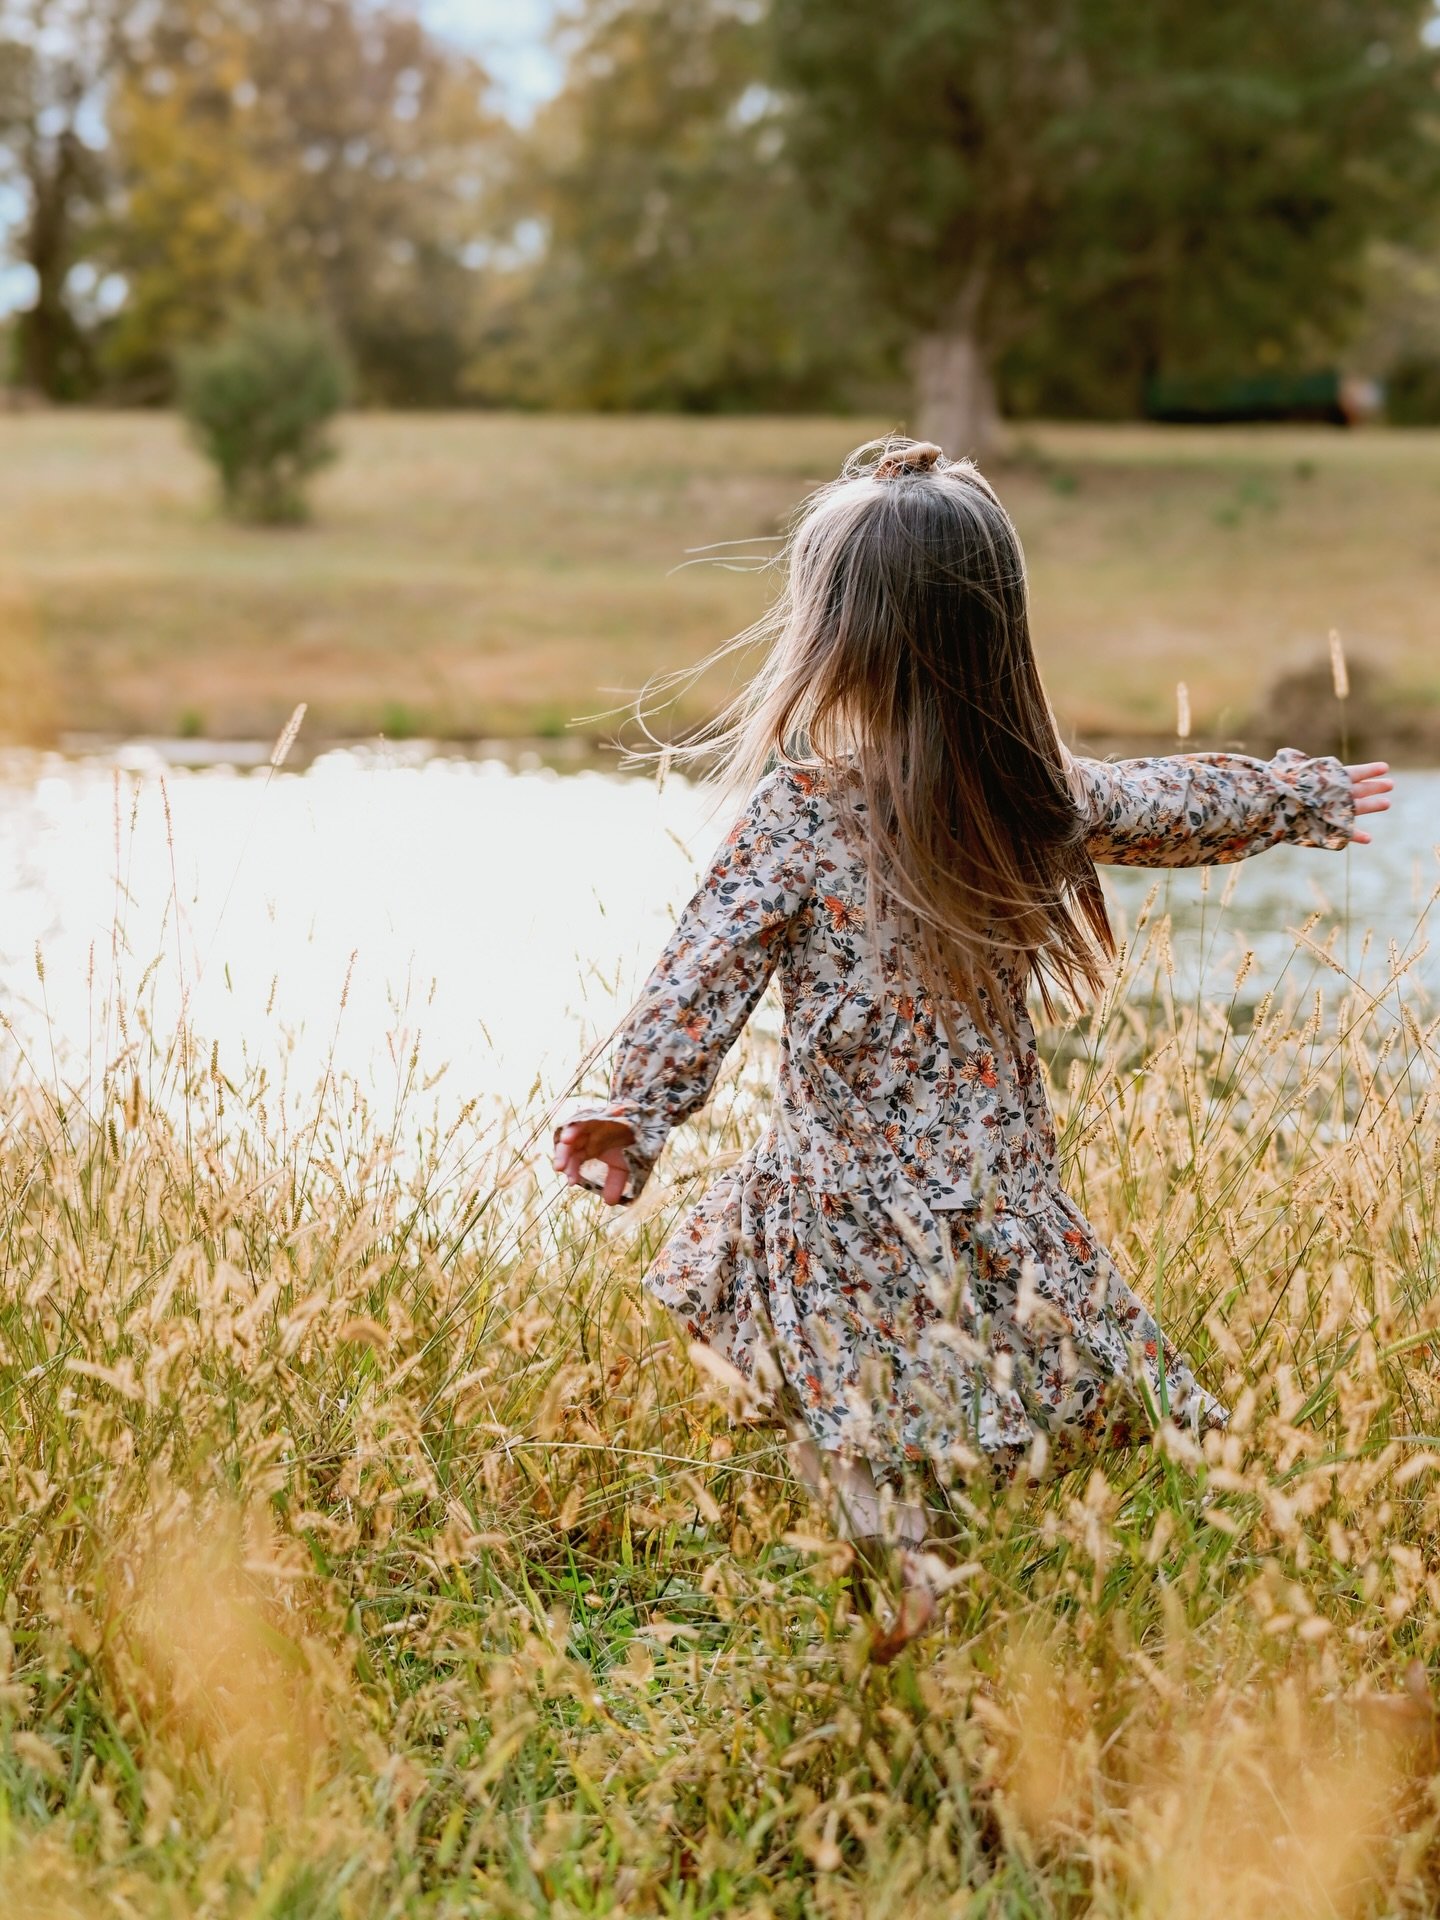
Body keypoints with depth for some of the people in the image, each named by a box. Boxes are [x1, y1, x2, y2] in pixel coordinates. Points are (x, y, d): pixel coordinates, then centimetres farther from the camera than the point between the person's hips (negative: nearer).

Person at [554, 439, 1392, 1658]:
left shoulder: (794, 814, -13)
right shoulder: (1046, 798, 2)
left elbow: (706, 975, -18)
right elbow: (1185, 806, 19)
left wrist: (637, 1110, -16)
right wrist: (1308, 798, 37)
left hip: (845, 1204, -4)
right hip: (1007, 1192, 4)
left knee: (856, 1438, 6)